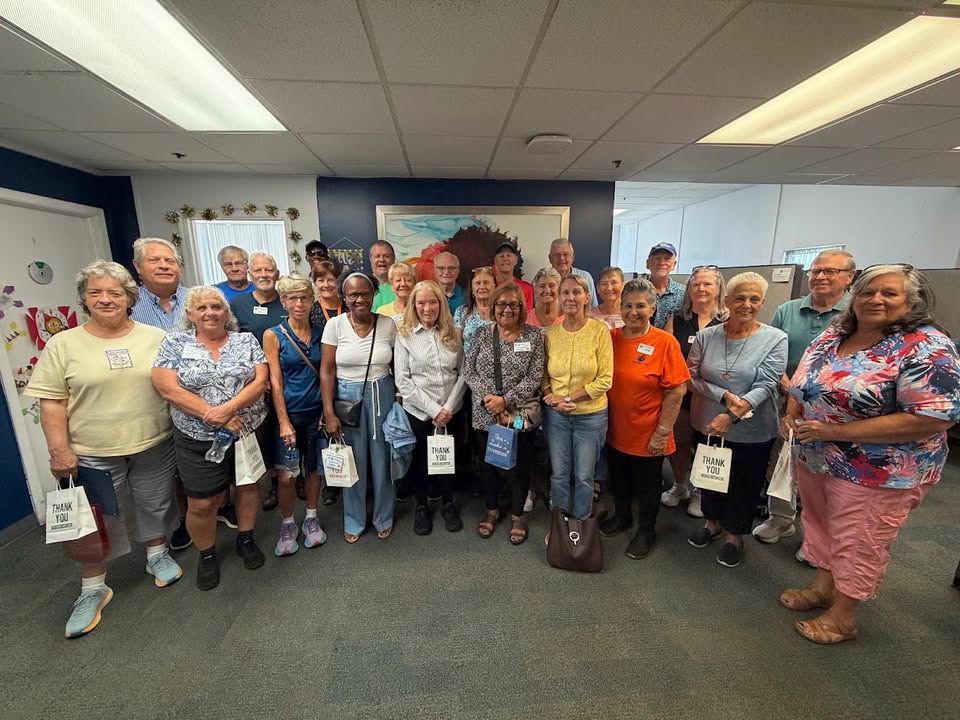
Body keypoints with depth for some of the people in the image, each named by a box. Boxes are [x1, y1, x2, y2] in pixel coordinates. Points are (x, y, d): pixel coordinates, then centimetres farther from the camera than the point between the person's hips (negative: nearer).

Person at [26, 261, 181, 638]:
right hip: (92, 453, -1)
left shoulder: (155, 337, -1)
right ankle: (93, 589, 30)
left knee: (155, 505, 17)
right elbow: (52, 402, -4)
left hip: (154, 446, 1)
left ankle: (157, 555, 40)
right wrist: (59, 450, -10)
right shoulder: (63, 345, -4)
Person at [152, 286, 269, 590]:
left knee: (247, 485, 16)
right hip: (198, 439, -1)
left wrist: (227, 408, -23)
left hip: (249, 431, 2)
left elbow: (261, 381, -9)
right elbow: (169, 390, -12)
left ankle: (246, 539, 39)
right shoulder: (174, 343, -3)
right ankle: (207, 554, 33)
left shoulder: (246, 341, 0)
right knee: (202, 503, 7)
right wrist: (213, 416, -18)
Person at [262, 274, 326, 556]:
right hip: (288, 413, -2)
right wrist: (284, 422, -12)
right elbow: (275, 382, -8)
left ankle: (311, 519, 33)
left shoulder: (319, 333, 3)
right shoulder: (273, 335, -5)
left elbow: (325, 374, 6)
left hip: (315, 411, 3)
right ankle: (287, 525, 26)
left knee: (313, 468, 13)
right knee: (285, 475, 2)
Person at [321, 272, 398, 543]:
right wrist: (329, 413, -10)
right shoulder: (335, 324, -7)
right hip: (347, 397, -1)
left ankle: (384, 517, 35)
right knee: (353, 462, 13)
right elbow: (326, 371, -6)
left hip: (382, 396, 1)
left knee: (382, 459, 12)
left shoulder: (388, 324, -4)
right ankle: (353, 520, 36)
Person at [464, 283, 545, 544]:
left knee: (518, 466, 11)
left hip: (519, 415, -2)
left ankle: (517, 514, 35)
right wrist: (486, 397, -15)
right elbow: (469, 370, -1)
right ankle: (491, 510, 40)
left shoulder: (534, 336, -5)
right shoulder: (482, 333, 2)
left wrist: (505, 401, -17)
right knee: (487, 463, 17)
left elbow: (534, 378, -10)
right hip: (484, 414, 2)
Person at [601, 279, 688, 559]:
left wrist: (662, 432, -15)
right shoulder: (611, 337, -3)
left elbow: (676, 390, -14)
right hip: (615, 430, 4)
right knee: (619, 479, 23)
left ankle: (646, 531, 40)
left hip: (647, 434, -4)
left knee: (647, 485, 17)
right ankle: (621, 517, 49)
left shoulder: (665, 342, -15)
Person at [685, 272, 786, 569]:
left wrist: (732, 415, -27)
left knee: (744, 484, 15)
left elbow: (765, 385, -16)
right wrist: (725, 396, -20)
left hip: (752, 432, -2)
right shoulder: (706, 336, -4)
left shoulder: (775, 339, -9)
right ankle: (712, 522, 45)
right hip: (707, 425, 2)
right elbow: (692, 377, -5)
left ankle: (734, 534, 40)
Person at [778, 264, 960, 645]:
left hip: (878, 472, -6)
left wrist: (836, 431, -26)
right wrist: (791, 416, -6)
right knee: (819, 524, 21)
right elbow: (802, 383, 13)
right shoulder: (832, 334, 2)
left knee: (857, 542, 11)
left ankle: (843, 615, 32)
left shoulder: (927, 348, -17)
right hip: (814, 458, 6)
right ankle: (822, 587, 43)